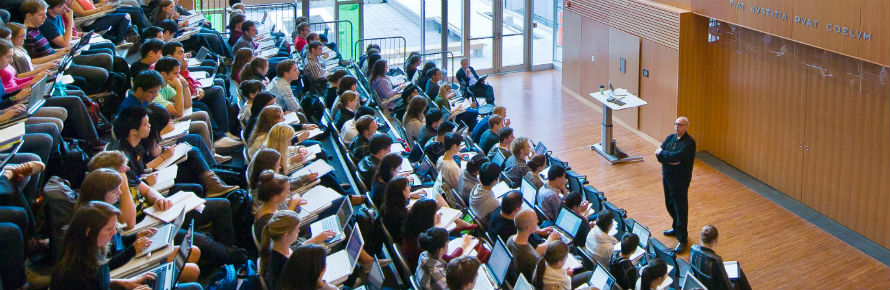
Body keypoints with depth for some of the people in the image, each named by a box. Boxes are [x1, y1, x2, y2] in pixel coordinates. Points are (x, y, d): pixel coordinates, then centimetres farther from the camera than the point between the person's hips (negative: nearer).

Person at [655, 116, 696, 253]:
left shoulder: (689, 143, -18)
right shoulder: (670, 138, 6)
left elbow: (676, 156, -29)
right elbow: (658, 154, -3)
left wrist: (662, 153, -13)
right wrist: (669, 160, -21)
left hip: (680, 181, -8)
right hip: (667, 177, 8)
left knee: (681, 209, -2)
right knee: (670, 205, 21)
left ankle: (682, 240, 5)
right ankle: (676, 229, 42)